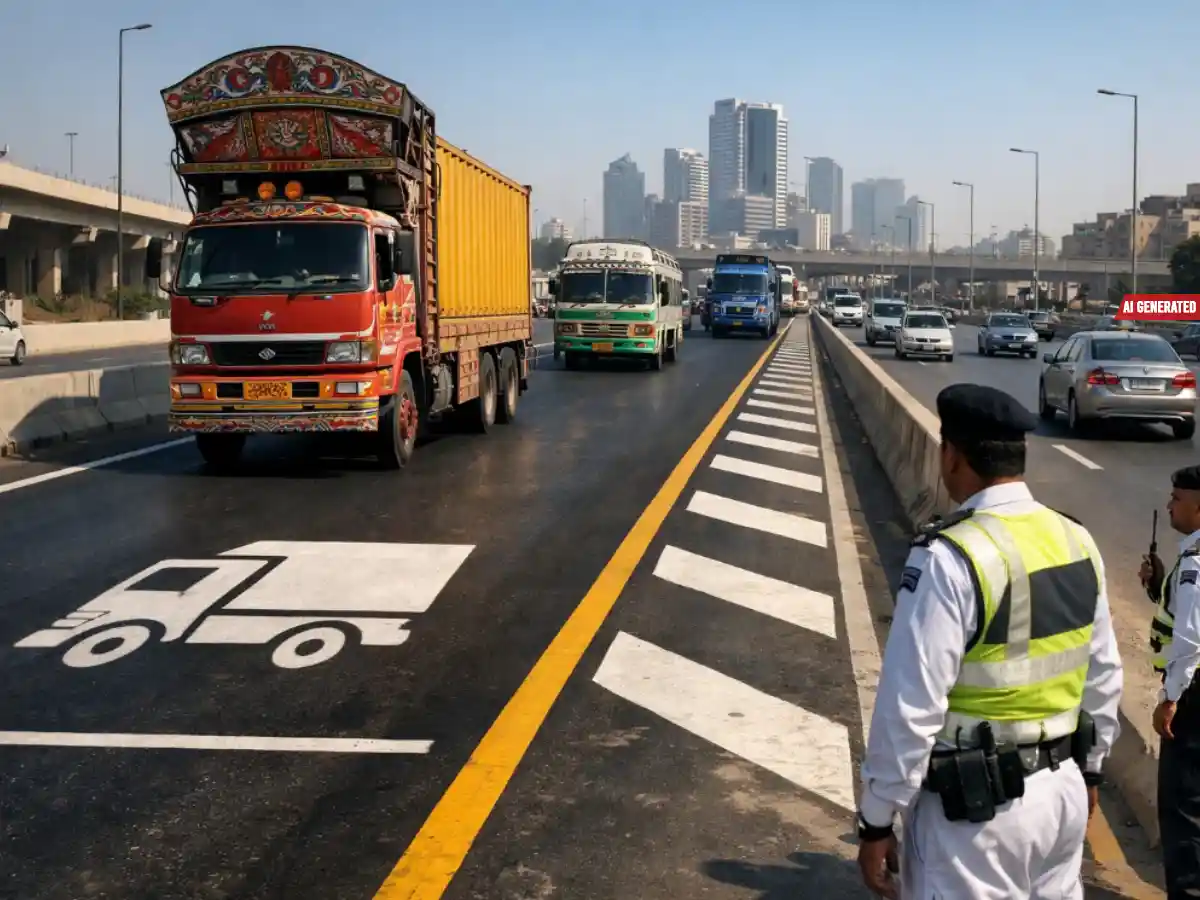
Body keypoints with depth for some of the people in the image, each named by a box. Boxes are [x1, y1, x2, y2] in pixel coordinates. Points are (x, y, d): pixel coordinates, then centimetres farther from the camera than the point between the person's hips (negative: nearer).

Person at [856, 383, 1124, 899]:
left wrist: (877, 819, -11)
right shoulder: (1077, 543, 0)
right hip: (1063, 789, 7)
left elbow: (911, 706, -21)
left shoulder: (951, 557, -23)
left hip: (975, 802, -7)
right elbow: (1104, 676, 10)